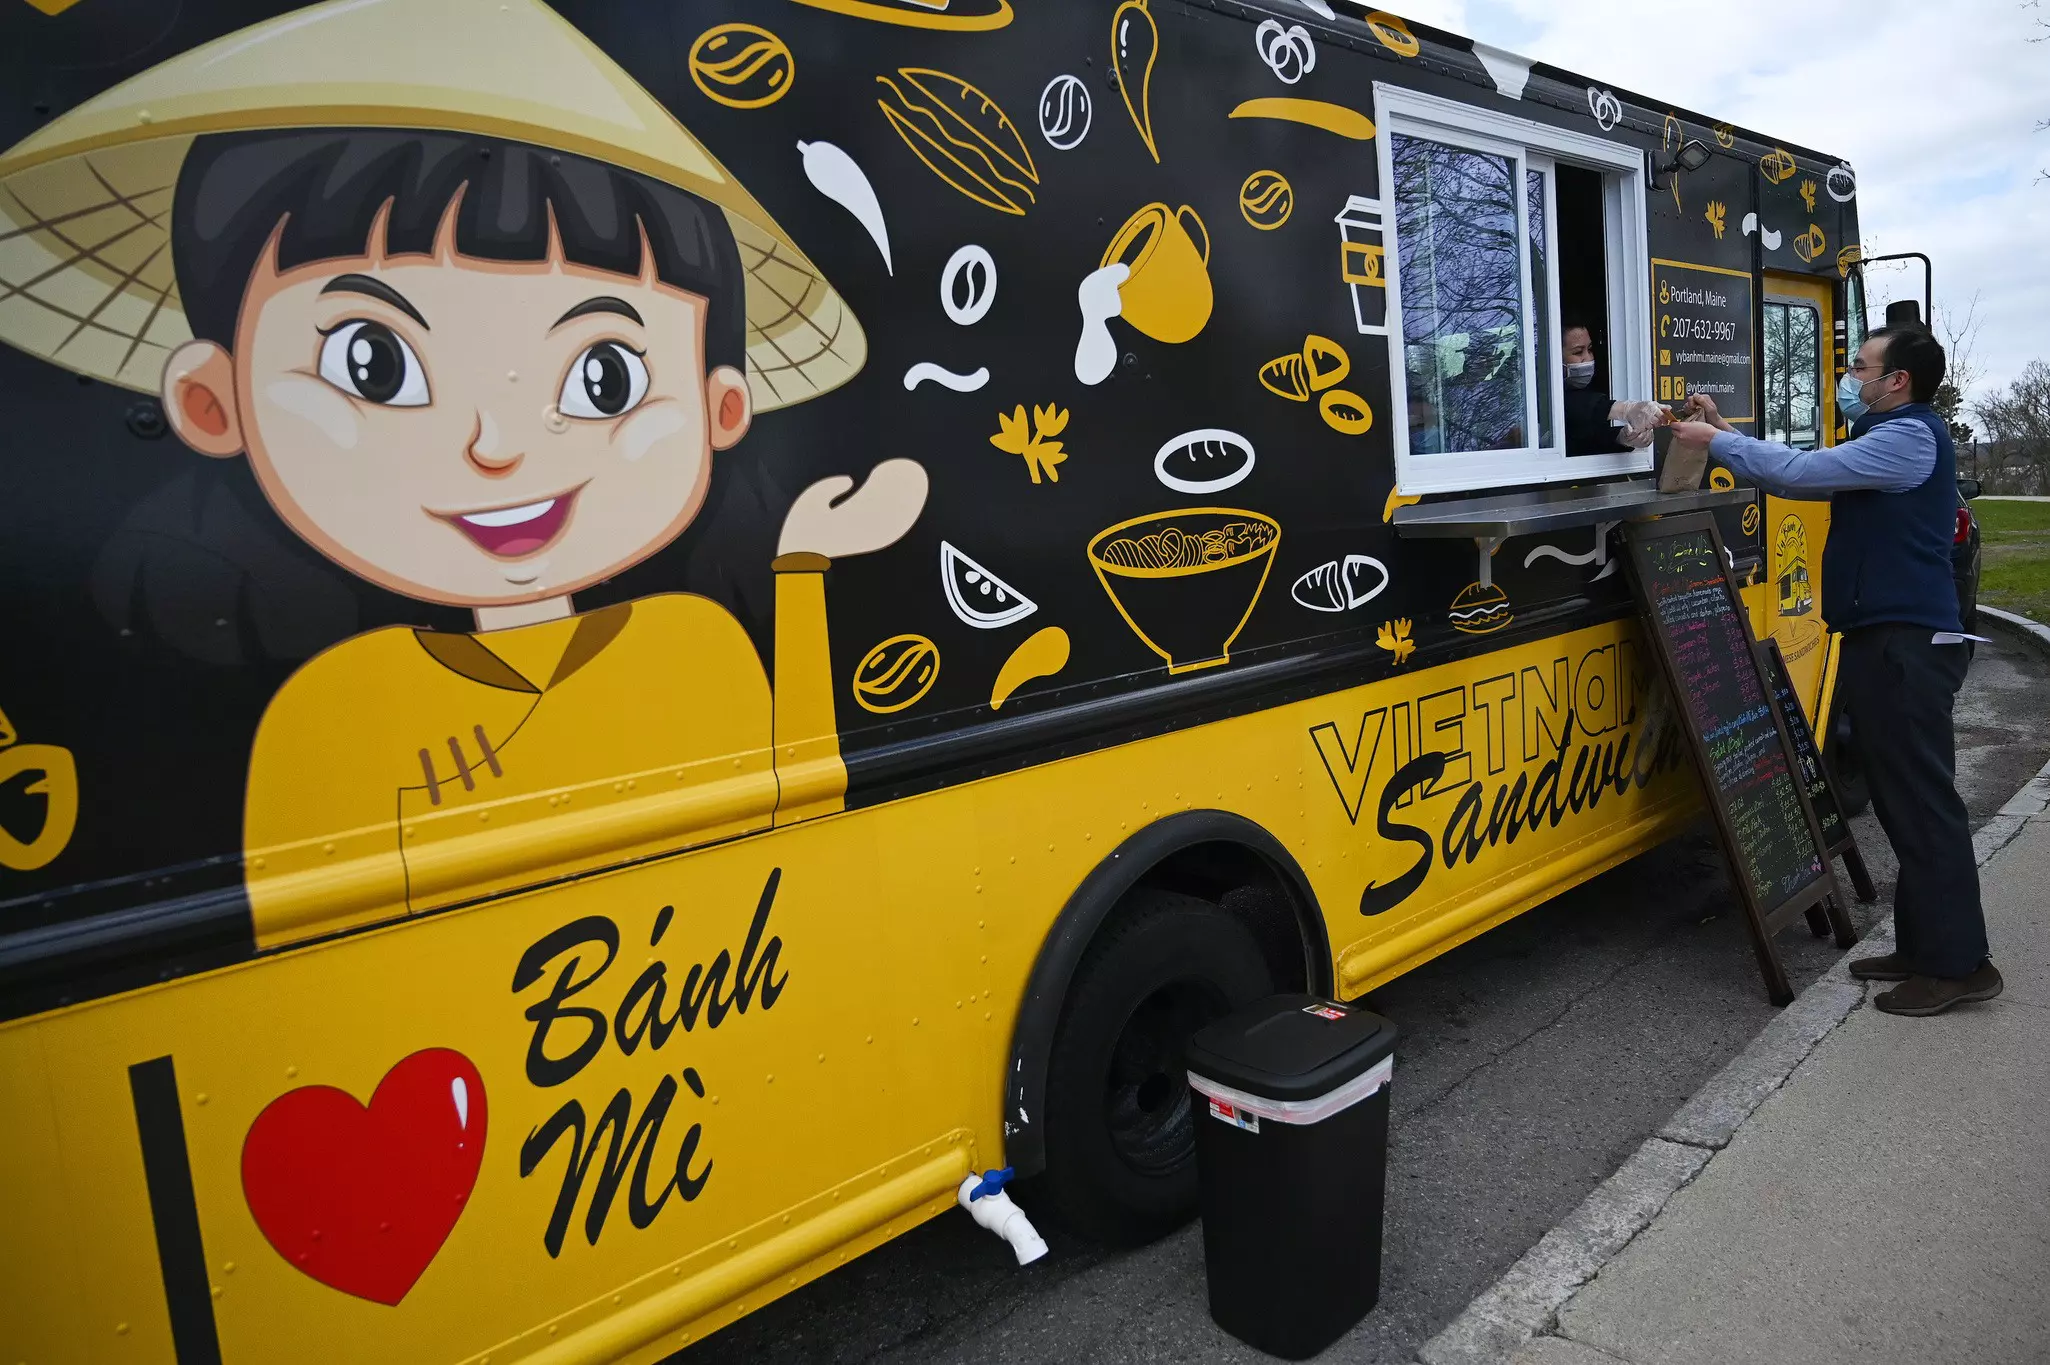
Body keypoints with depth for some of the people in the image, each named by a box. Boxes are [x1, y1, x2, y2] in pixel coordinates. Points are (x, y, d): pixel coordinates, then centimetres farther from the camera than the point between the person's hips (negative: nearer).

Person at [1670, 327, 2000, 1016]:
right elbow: (1807, 476, 18)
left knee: (1922, 801, -7)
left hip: (1906, 646, -11)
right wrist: (1726, 431, 12)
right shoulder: (1885, 441, 21)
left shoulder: (1910, 436, -12)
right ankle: (1923, 947, 21)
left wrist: (1716, 441, -8)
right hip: (1885, 641, 11)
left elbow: (1799, 472, -19)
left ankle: (1957, 962, -1)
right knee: (1903, 798, 13)